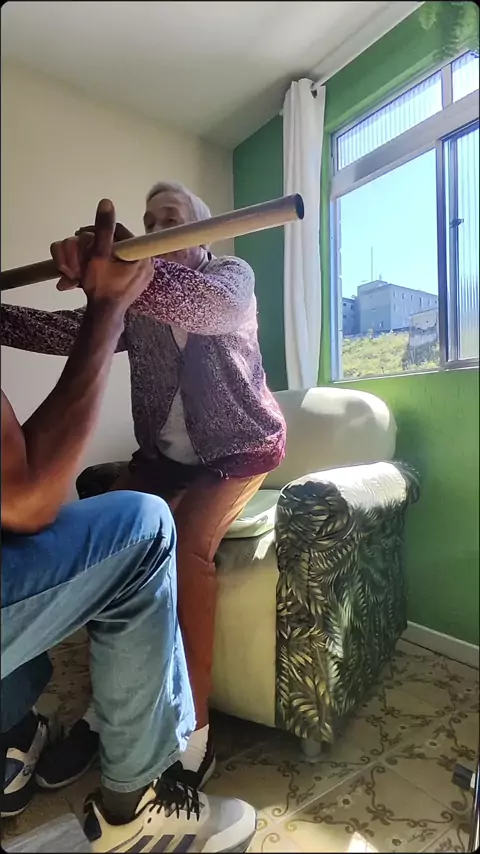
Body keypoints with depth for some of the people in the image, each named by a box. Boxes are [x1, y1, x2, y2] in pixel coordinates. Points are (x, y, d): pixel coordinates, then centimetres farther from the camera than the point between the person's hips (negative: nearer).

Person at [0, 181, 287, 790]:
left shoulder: (234, 274, -2)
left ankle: (193, 733, -16)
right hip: (165, 454, 4)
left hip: (240, 447, -4)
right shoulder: (137, 300, 9)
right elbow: (67, 331, -5)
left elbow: (208, 305, -28)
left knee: (187, 542, -30)